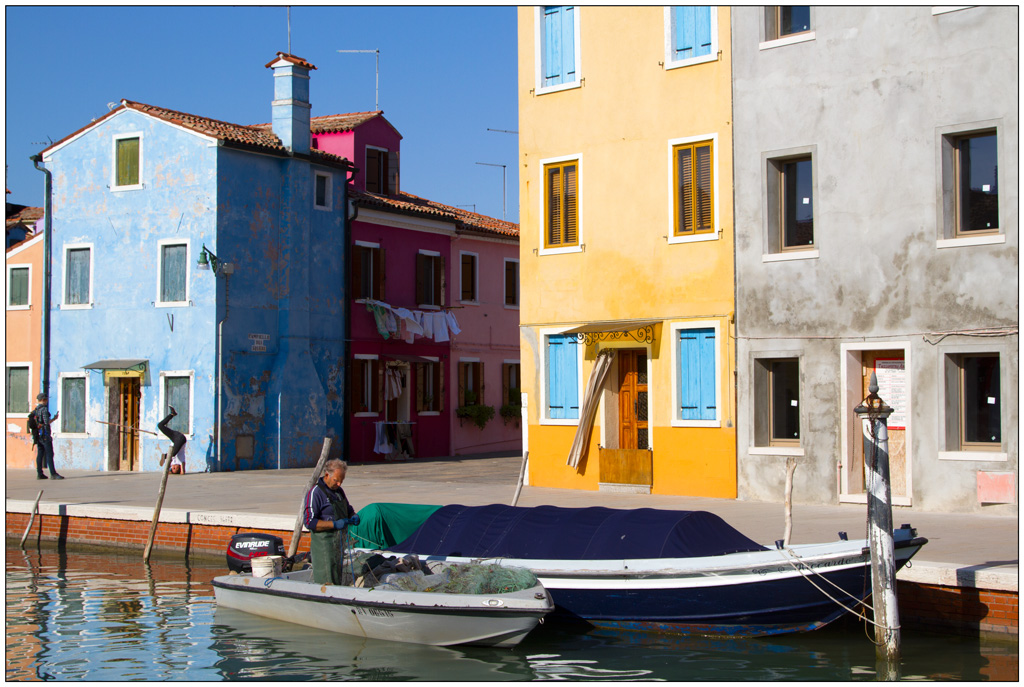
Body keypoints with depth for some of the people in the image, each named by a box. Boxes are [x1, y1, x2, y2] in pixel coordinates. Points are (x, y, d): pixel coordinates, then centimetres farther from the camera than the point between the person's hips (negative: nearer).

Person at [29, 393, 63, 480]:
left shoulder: (35, 410, 14)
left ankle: (39, 474, 12)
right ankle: (53, 474, -14)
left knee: (40, 454, 11)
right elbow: (47, 422, -19)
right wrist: (54, 418, -5)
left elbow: (32, 424, 18)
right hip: (45, 435, -9)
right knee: (49, 454, -10)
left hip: (38, 435, 9)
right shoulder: (44, 409, -12)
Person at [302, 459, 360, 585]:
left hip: (340, 541, 8)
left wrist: (354, 516, 5)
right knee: (326, 583, -8)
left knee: (338, 580, 9)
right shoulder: (315, 493, -12)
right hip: (324, 543, -8)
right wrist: (335, 524, -23)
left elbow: (348, 509, 29)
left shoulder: (339, 491, 14)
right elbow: (309, 522, -18)